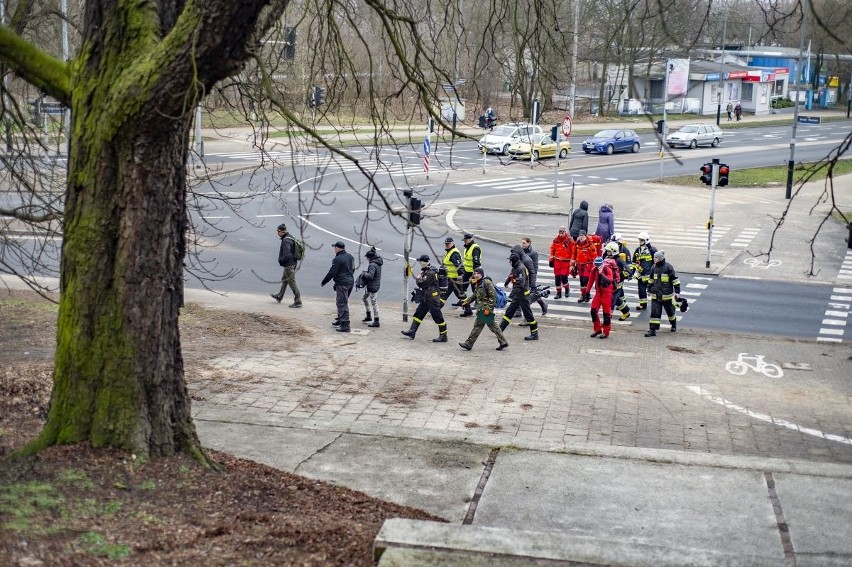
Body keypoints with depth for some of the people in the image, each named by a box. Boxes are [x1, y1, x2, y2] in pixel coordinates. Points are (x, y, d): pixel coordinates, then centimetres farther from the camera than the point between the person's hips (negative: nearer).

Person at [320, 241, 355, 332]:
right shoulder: (350, 257, 10)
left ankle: (345, 325, -9)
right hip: (350, 282, 9)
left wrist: (323, 282, -7)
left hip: (342, 284, -9)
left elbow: (331, 273, -17)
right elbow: (353, 269, 20)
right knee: (340, 301, 23)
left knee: (342, 304, -6)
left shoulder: (338, 259, -17)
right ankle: (340, 320, 34)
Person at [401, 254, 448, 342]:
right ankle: (412, 332, 13)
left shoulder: (430, 273, -20)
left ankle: (443, 336, 2)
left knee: (437, 317, -4)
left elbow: (422, 283, -23)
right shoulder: (426, 270, 12)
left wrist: (417, 279, -4)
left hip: (432, 298, -11)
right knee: (418, 313, 11)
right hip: (426, 297, 11)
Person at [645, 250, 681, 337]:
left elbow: (675, 280, -9)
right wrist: (650, 290, 22)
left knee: (670, 311, 14)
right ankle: (652, 330, -4)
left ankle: (674, 325, 39)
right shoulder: (654, 267, 5)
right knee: (654, 312, -4)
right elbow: (651, 280, 18)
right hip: (655, 296, 4)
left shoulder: (668, 267, -12)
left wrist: (677, 292, -12)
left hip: (667, 295, -4)